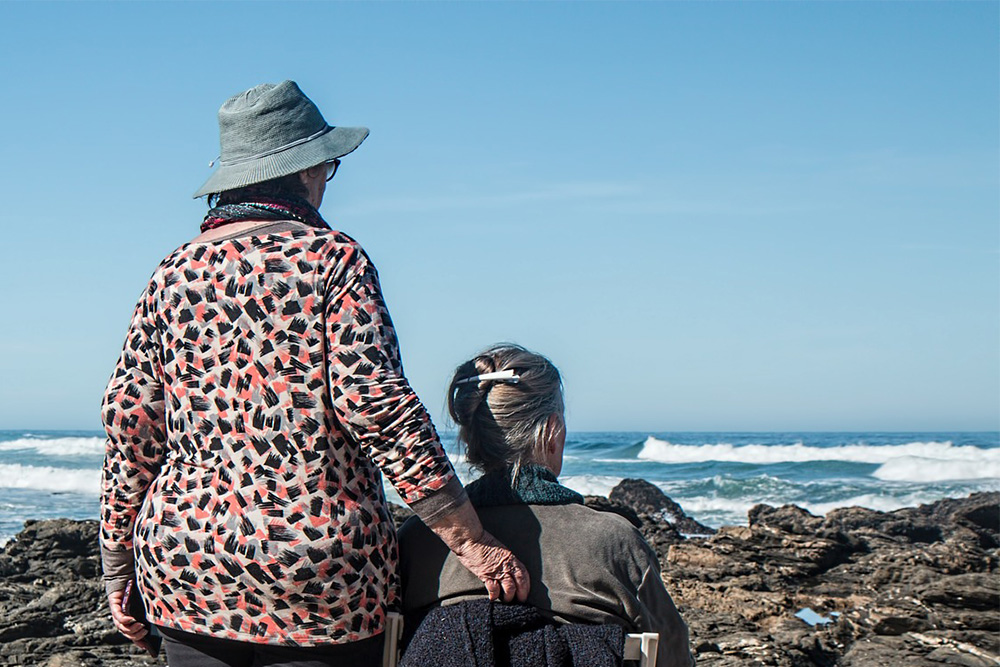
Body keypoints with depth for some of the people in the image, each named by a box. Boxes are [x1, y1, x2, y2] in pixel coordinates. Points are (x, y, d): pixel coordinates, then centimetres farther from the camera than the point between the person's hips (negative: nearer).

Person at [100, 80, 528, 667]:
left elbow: (130, 424, 6)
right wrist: (470, 541, -14)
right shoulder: (332, 258, -6)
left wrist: (119, 566, 14)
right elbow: (377, 404, -16)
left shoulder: (174, 273, 6)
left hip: (183, 569, 5)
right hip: (321, 574, -4)